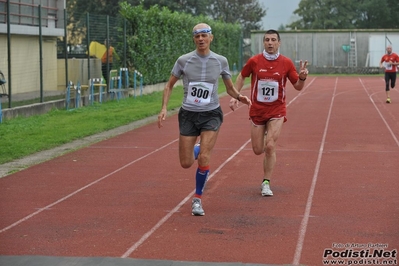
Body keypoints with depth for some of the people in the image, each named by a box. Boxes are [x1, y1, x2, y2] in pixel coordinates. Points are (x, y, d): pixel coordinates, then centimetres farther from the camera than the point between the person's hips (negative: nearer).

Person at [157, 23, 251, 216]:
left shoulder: (220, 61, -3)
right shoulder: (183, 60, -5)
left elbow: (230, 88, 9)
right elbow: (169, 86, 5)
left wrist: (239, 97, -12)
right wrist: (164, 108, -7)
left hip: (211, 114, -1)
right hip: (188, 114, 1)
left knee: (204, 159, -15)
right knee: (186, 163, 3)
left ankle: (197, 199, 6)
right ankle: (197, 149, 41)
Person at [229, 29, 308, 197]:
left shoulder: (286, 63, -5)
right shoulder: (254, 61, -5)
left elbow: (298, 87, 2)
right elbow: (241, 76, 12)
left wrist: (302, 77, -19)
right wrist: (235, 96, 3)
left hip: (276, 111, -1)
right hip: (257, 110, 1)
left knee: (270, 146, -14)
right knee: (258, 150, 4)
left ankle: (266, 183, 0)